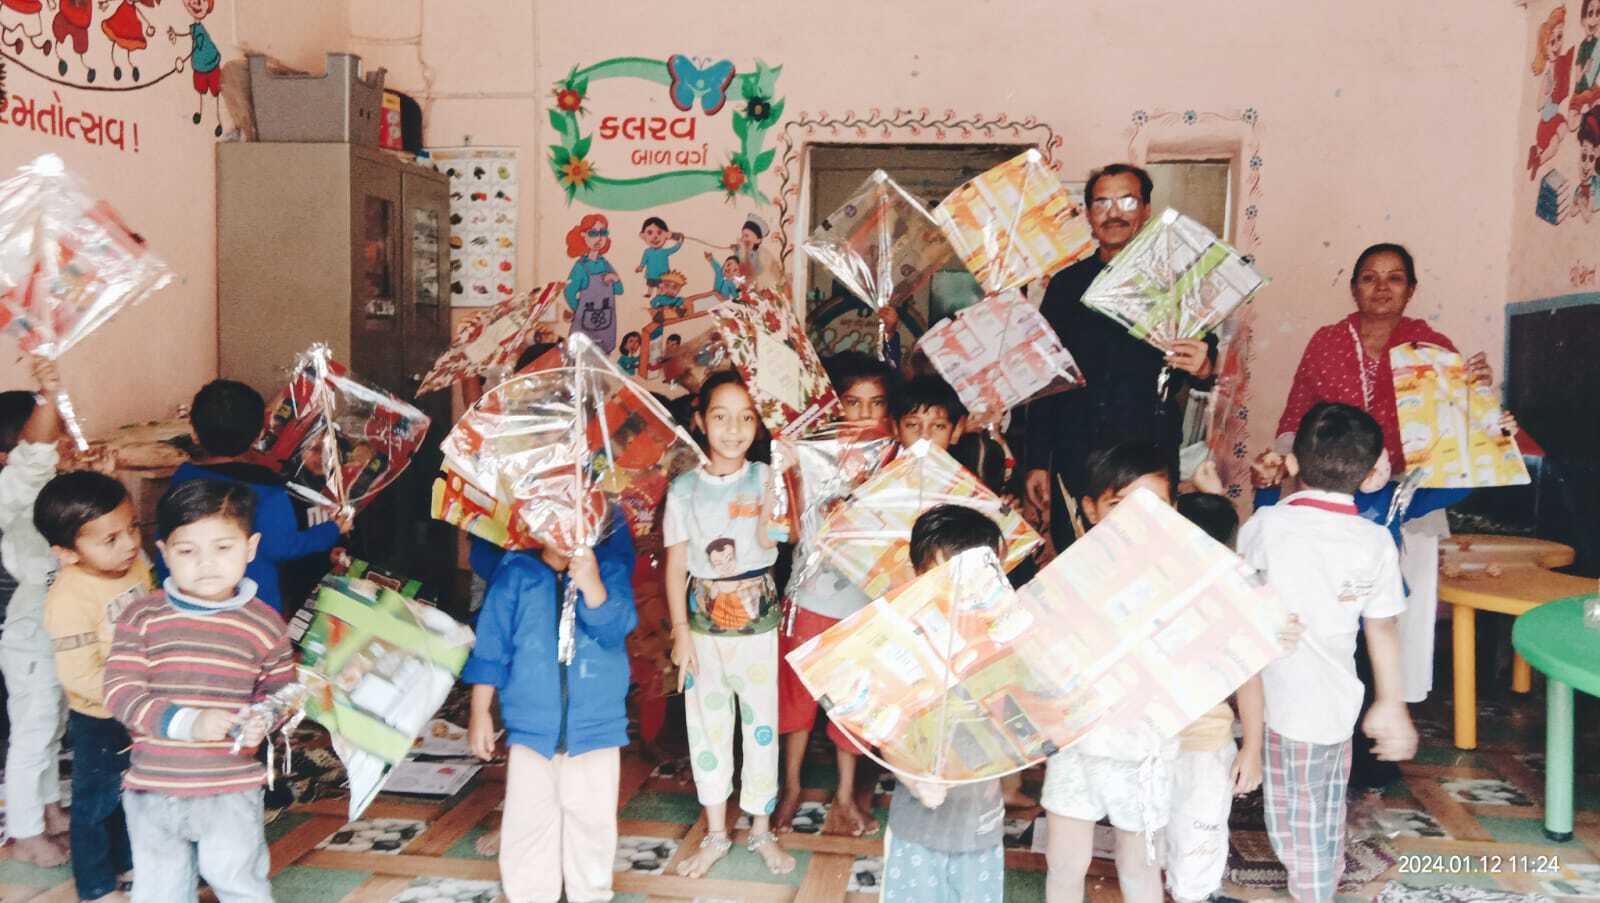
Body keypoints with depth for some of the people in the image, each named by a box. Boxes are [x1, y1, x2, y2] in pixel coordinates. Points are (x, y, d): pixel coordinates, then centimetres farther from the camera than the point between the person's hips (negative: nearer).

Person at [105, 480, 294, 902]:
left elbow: (279, 689, 8)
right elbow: (120, 692, -11)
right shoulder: (142, 617, -5)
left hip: (233, 789, -1)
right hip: (153, 788, 2)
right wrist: (186, 722, -24)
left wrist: (263, 721, -13)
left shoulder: (264, 624, -4)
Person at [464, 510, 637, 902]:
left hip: (597, 723, 0)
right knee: (527, 823, 10)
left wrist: (592, 585, -31)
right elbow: (491, 642, 1)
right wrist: (480, 712, 2)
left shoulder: (609, 569, -4)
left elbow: (616, 629, -16)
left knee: (592, 820, 11)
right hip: (531, 724, 0)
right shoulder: (515, 572, -4)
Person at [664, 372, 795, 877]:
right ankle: (716, 835, 26)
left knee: (761, 724, 7)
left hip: (757, 618, -1)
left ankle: (762, 831, 26)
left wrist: (778, 477, -27)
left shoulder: (765, 477, -3)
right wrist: (680, 631, -4)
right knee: (707, 727, 10)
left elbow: (767, 539, -18)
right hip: (705, 620, 1)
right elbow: (676, 564, 1)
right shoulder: (684, 489, 0)